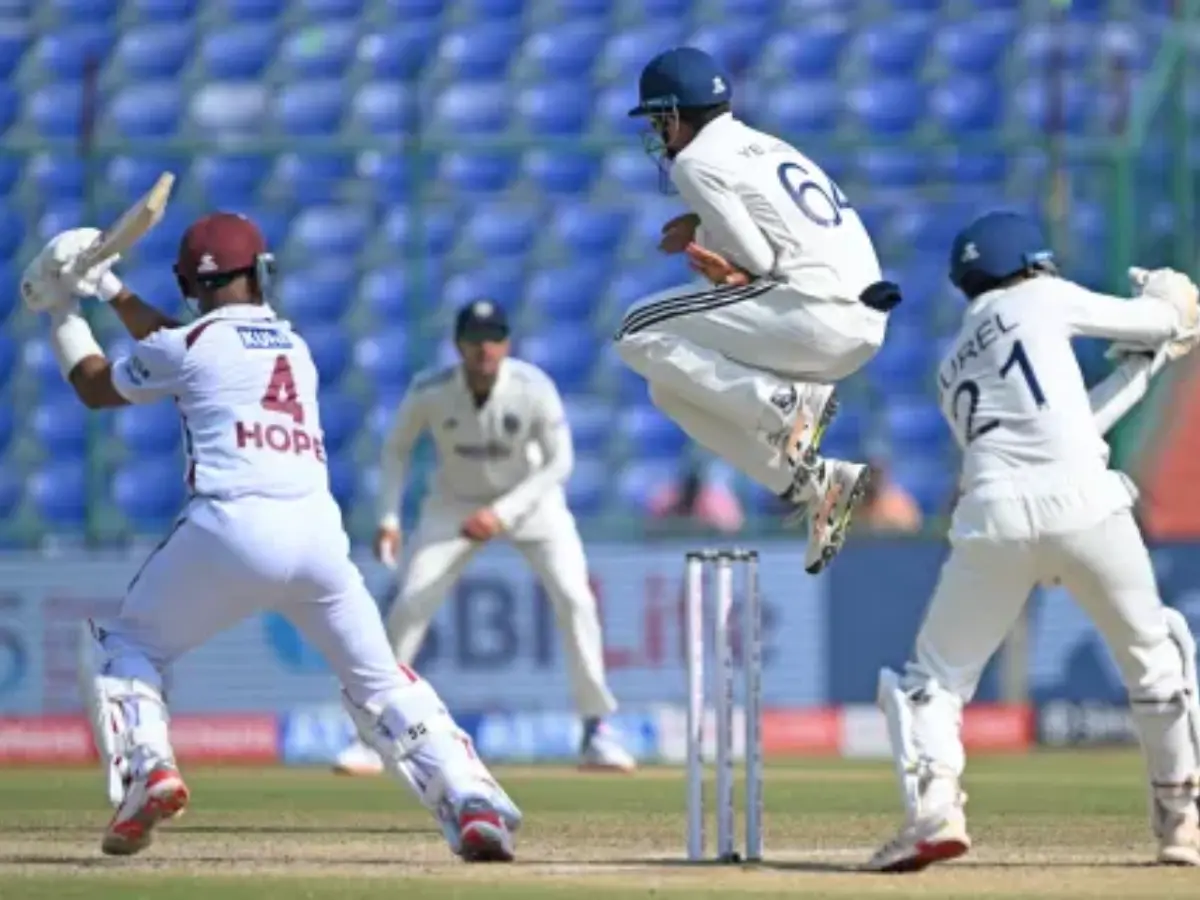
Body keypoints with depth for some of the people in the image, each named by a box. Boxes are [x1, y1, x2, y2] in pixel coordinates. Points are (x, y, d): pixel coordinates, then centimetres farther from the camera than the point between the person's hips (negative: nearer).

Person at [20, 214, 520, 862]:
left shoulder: (186, 346, 7)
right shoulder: (294, 348, 24)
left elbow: (95, 388, 25)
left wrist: (64, 313, 39)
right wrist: (113, 292, 47)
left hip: (232, 529, -4)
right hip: (319, 533, 4)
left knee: (120, 648, 15)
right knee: (378, 680, 14)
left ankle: (146, 766, -11)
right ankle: (473, 802, -5)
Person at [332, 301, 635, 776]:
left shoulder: (534, 389, -26)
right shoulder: (429, 392, -23)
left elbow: (560, 462, -20)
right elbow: (396, 449, -6)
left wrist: (503, 513, -30)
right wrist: (389, 517, -17)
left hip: (530, 497, -1)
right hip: (456, 502, 1)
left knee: (575, 599, -16)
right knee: (409, 605, -9)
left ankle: (596, 731, -4)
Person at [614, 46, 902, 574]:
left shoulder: (698, 162, -2)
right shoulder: (768, 148, 25)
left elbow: (758, 259, -8)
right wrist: (705, 229, 15)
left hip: (815, 310, -9)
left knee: (640, 336, -2)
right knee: (675, 387, 18)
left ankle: (782, 406, -14)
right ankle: (813, 485, 5)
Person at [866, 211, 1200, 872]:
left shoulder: (953, 370, 28)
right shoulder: (1041, 300, 14)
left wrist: (1144, 363, 40)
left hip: (993, 516, 3)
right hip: (1080, 500, -3)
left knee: (935, 676, 10)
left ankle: (933, 810, -15)